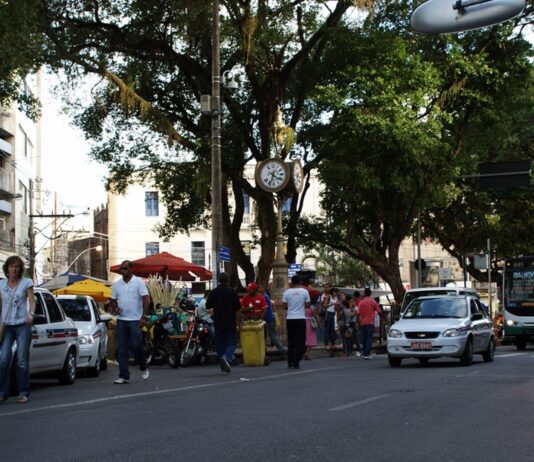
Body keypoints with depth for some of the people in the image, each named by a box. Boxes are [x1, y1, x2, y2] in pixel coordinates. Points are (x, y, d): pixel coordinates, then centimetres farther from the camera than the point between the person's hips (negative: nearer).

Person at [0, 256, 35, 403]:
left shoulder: (27, 283, 3)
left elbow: (32, 302, 0)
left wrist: (31, 314, -19)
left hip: (22, 325, -2)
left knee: (22, 360, -4)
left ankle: (23, 393, 2)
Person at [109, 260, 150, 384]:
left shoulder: (139, 282, -3)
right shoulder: (117, 284, 11)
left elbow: (146, 300, -7)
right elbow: (112, 300, 19)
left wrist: (143, 317, -14)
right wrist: (114, 308, -4)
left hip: (135, 320, -4)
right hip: (121, 320, 4)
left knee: (136, 346, -7)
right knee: (122, 349, 2)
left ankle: (144, 367, 20)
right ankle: (124, 376, 5)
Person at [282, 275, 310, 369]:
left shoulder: (287, 292, -2)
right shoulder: (305, 292, -2)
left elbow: (285, 307, 0)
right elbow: (307, 305, -1)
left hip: (290, 319, 1)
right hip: (301, 318, -1)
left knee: (290, 341, 12)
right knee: (300, 341, 4)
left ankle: (290, 362, 10)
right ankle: (296, 362, -1)